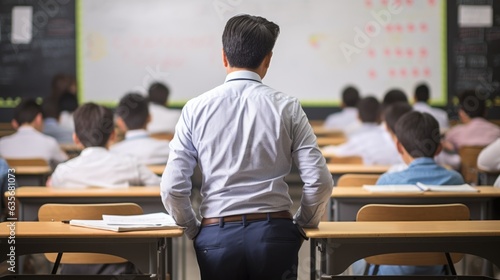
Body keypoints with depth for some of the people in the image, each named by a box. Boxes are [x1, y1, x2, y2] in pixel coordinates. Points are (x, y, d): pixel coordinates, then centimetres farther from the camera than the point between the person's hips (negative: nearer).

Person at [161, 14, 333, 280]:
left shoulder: (196, 109, 1)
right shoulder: (286, 107, -1)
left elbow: (172, 187, -3)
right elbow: (319, 181, -4)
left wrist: (194, 229, 13)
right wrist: (301, 225, 12)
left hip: (217, 234, 1)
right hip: (274, 232, 0)